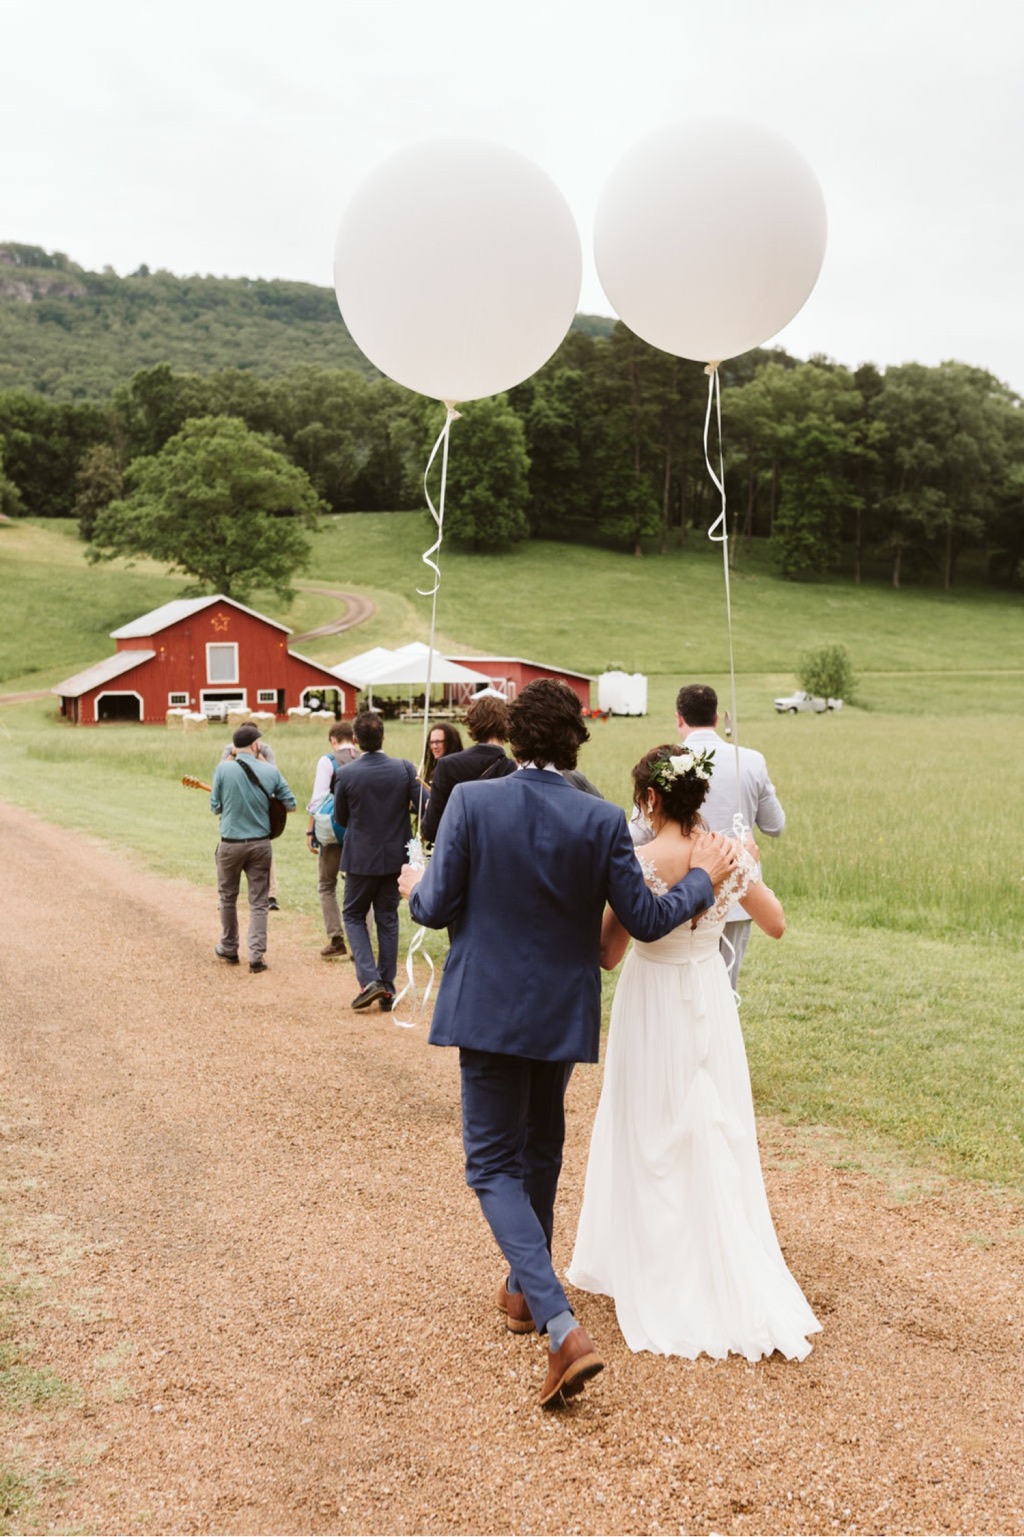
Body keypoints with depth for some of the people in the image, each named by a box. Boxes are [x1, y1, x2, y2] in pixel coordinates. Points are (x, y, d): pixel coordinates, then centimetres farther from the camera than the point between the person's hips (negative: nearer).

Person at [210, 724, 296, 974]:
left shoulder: (223, 769, -10)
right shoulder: (270, 771, -5)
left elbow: (215, 806, 0)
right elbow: (290, 804, 4)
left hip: (231, 843, -1)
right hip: (260, 844, 1)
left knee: (228, 897, 18)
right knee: (258, 902, 6)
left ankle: (229, 949, 29)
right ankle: (257, 955, -3)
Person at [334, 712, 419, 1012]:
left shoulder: (346, 774, -14)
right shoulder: (404, 768, -9)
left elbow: (340, 819, -2)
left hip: (361, 858, -2)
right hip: (395, 855, 2)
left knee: (353, 916, 13)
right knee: (388, 919, 13)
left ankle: (369, 978, -4)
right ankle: (387, 989, 14)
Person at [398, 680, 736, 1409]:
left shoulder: (472, 802, -13)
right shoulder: (603, 820, -9)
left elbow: (438, 907, -10)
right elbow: (645, 919, -4)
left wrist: (416, 885, 13)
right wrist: (702, 879, 12)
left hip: (487, 1010, -2)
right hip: (563, 1013, 3)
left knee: (494, 1165, 4)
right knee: (540, 1152, 24)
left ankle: (563, 1327, -11)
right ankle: (525, 1290, 41)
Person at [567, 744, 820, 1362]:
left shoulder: (636, 863, -19)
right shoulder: (729, 856, -7)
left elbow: (608, 954, -13)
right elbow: (775, 924, 7)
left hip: (652, 1007, -4)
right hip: (711, 1005, 4)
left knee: (652, 1142, 10)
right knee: (717, 1137, 15)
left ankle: (660, 1287, 21)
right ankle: (734, 1282, 22)